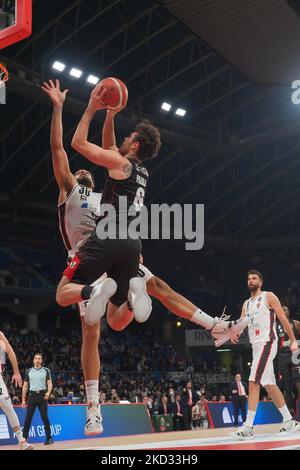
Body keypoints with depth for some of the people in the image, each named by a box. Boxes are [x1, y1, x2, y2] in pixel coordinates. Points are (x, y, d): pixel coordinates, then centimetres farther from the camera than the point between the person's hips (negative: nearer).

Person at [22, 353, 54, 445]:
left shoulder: (46, 370, 7)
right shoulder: (29, 371, 10)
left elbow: (49, 383, 1)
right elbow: (25, 386, 12)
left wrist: (48, 392, -20)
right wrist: (23, 399, 6)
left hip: (42, 395, -1)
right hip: (32, 395, 1)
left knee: (45, 417, -3)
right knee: (28, 418, -2)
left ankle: (49, 438, 4)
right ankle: (24, 438, 2)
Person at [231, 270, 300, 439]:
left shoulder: (268, 296, -1)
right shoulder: (246, 304, 20)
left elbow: (283, 319, -3)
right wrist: (234, 334, -12)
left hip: (267, 343, -8)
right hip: (256, 345, 8)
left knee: (253, 382, -16)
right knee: (269, 384, 7)